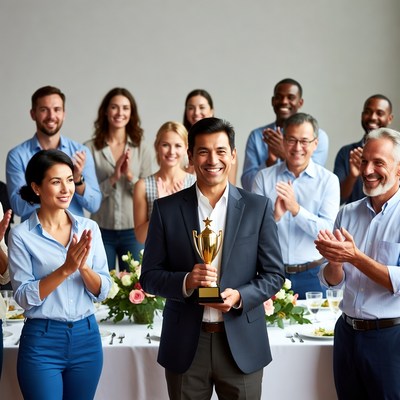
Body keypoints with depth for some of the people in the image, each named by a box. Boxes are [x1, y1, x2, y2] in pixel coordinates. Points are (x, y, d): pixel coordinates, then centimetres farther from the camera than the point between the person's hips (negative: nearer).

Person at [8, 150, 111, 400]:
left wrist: (83, 266, -17)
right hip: (42, 341, -4)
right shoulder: (21, 235, -7)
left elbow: (102, 291, 1)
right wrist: (66, 269, -22)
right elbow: (24, 296, -12)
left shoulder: (89, 228, 3)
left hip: (86, 337, 4)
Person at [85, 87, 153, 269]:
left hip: (133, 232, 1)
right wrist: (113, 177, -17)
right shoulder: (90, 148, -2)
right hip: (101, 231, -1)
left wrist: (130, 175, -15)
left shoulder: (142, 148, 3)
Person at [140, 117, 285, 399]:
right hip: (185, 344, 0)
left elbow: (274, 274, 3)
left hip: (242, 344, 0)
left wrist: (239, 296, -15)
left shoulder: (258, 207, 1)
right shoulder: (166, 209, 2)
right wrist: (186, 281, -17)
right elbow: (149, 276, 2)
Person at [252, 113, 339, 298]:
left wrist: (296, 209, -23)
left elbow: (327, 231, -10)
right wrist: (274, 216, -22)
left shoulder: (328, 180, 0)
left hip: (312, 275, -1)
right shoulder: (264, 177, 4)